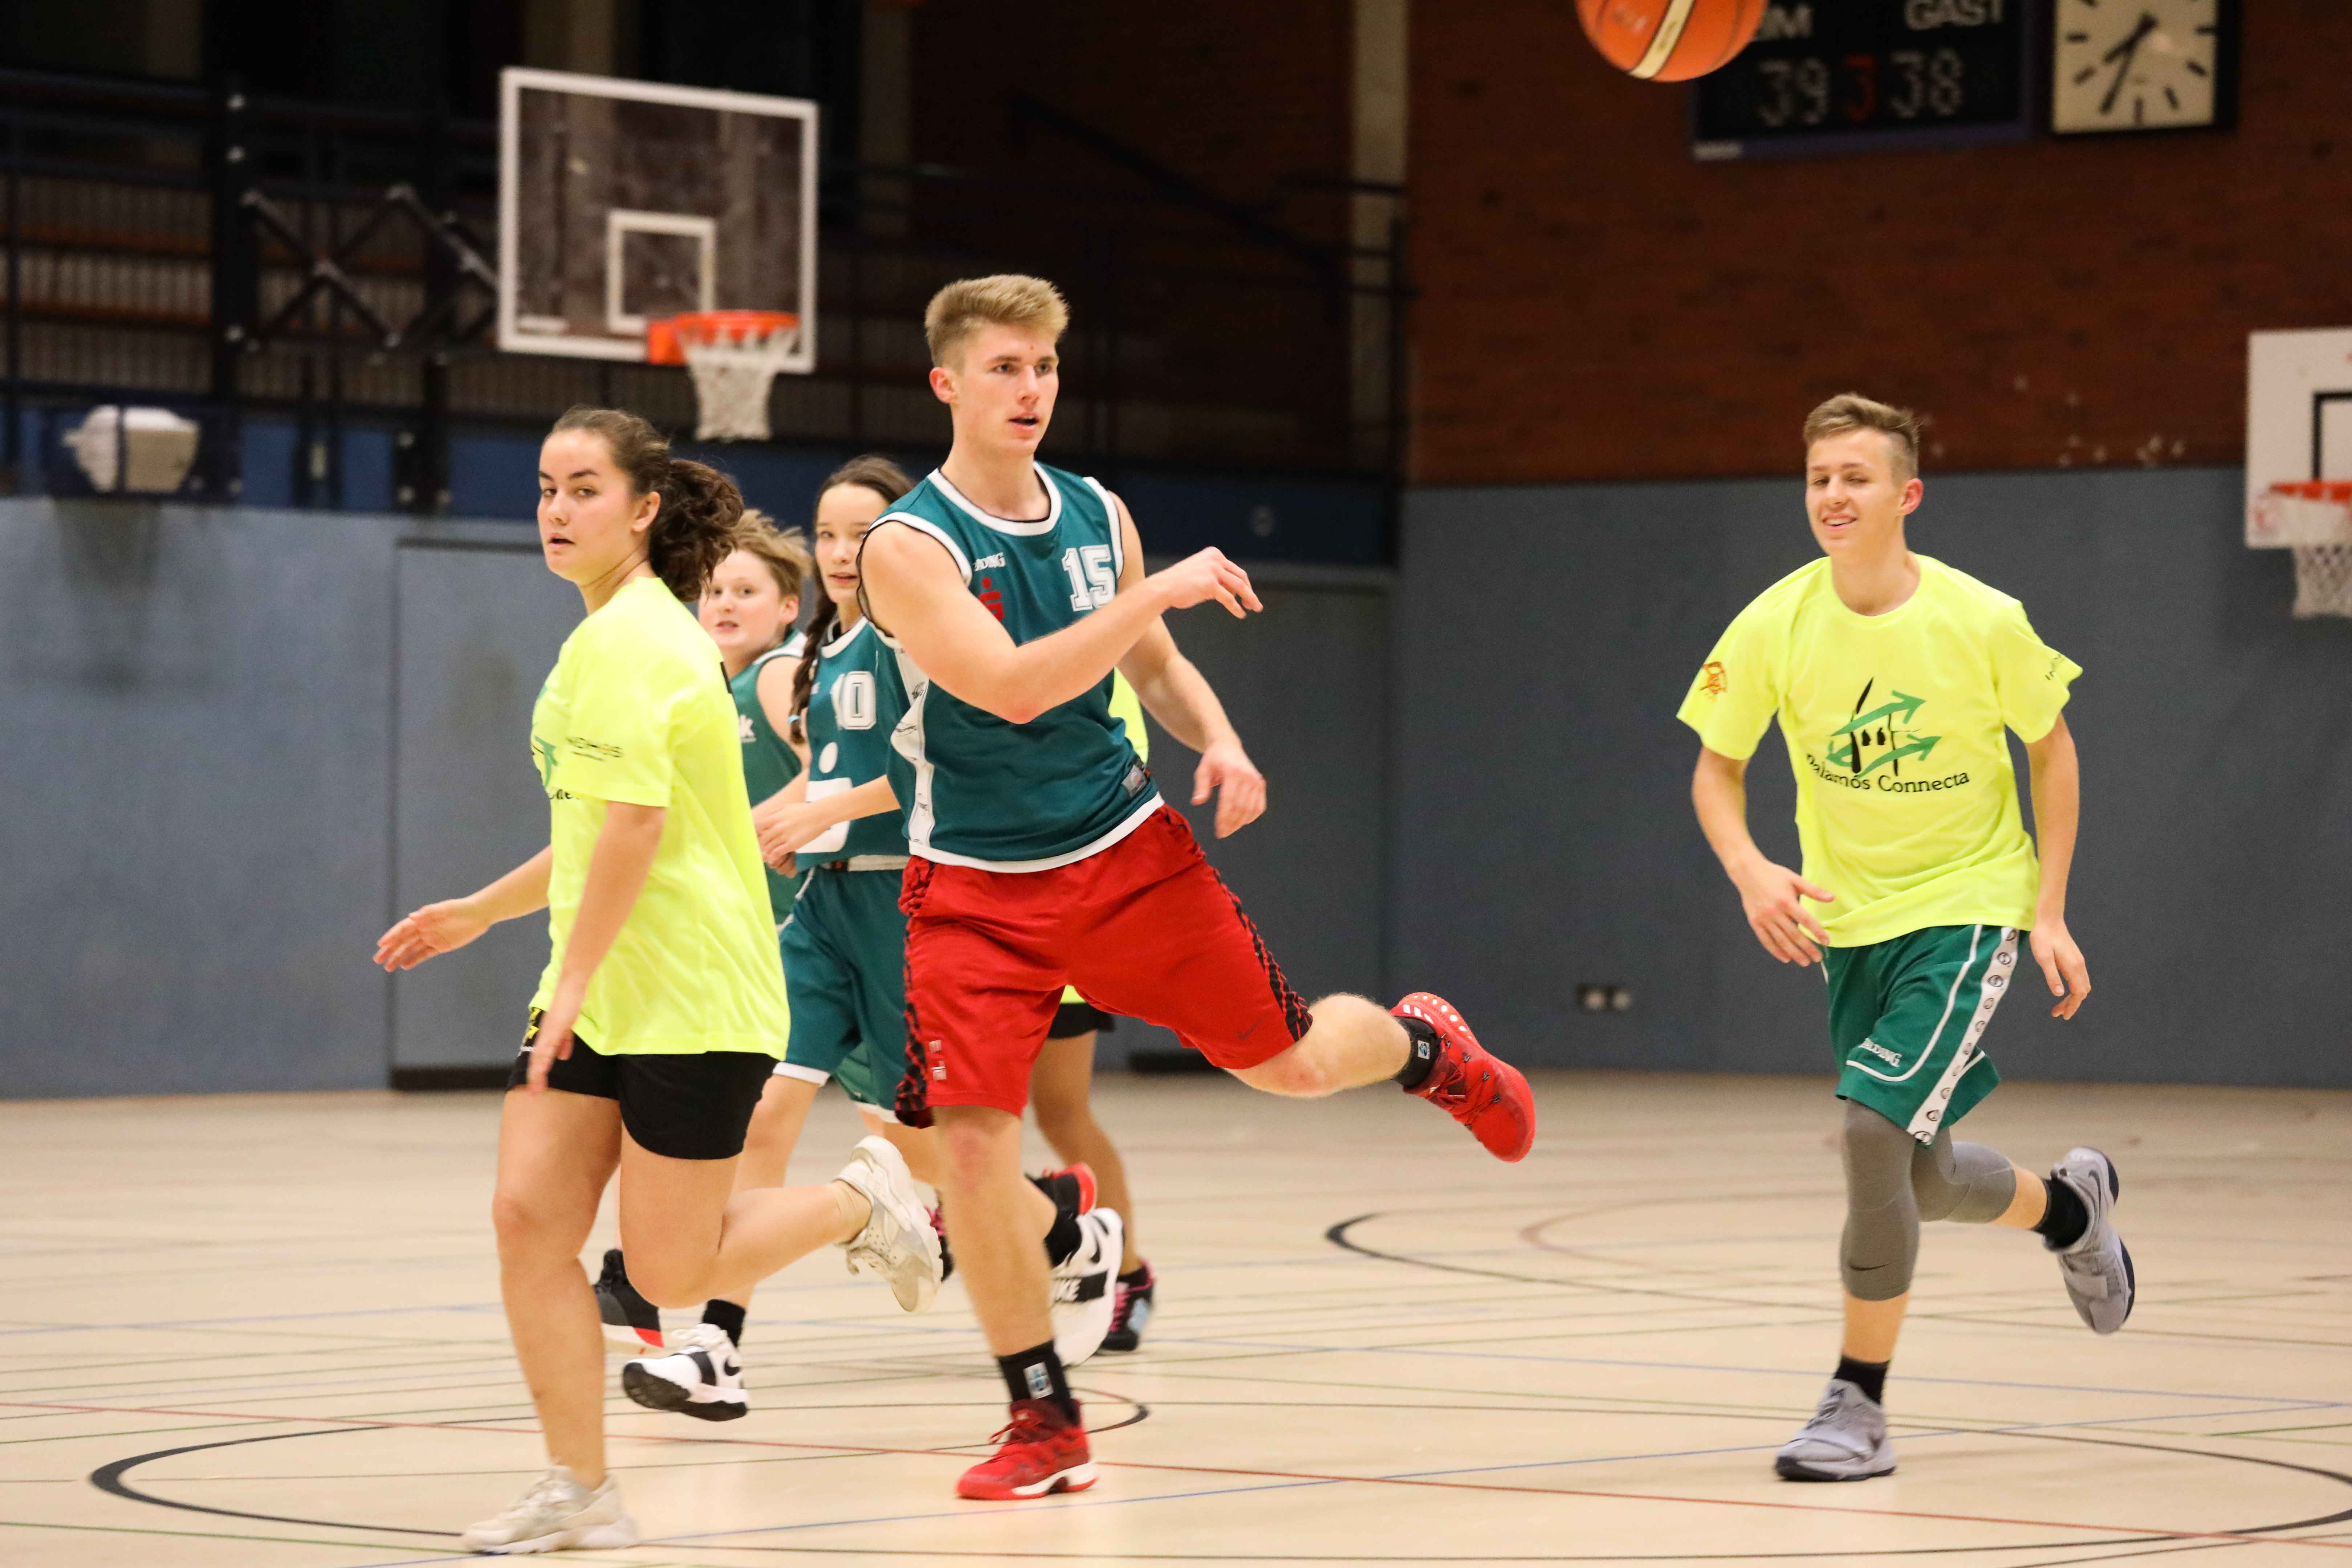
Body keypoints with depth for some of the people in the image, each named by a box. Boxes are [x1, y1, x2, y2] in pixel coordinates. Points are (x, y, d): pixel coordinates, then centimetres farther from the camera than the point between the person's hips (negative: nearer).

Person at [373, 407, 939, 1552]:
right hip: (599, 995, 9)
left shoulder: (627, 641, -16)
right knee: (528, 1217, -3)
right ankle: (580, 1492, 2)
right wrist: (481, 912, 28)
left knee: (672, 1274, -2)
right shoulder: (617, 633, 15)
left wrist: (573, 983, -21)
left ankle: (865, 1199, 21)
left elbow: (635, 825, -24)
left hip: (691, 997, -9)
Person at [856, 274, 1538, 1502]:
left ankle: (1424, 1043, 44)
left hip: (1127, 853, 3)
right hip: (977, 886, -3)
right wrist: (1161, 590, -27)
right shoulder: (906, 546, -14)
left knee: (1287, 1061, 6)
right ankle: (1044, 1423, 4)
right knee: (971, 1137, -11)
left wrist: (1218, 743, -2)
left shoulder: (1099, 515, 4)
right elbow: (1007, 685, -28)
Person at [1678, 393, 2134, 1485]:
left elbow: (2051, 746, -1)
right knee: (1914, 1180, 12)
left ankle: (1859, 1405, -10)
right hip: (1849, 920, 4)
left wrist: (2050, 913, -4)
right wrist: (1750, 872, -19)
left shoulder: (1982, 621, -17)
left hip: (1966, 906, -4)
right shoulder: (1774, 627, -11)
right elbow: (1716, 769, 1)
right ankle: (2070, 1207, 47)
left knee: (1875, 1122, -22)